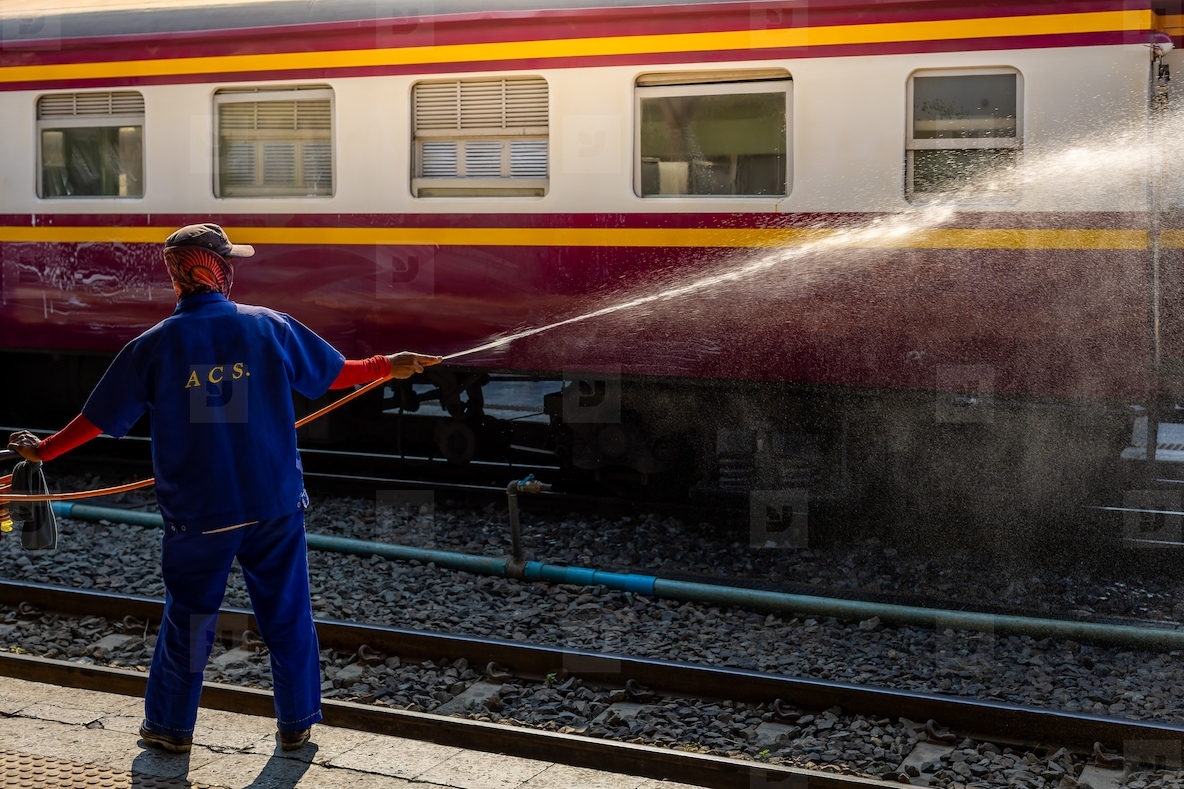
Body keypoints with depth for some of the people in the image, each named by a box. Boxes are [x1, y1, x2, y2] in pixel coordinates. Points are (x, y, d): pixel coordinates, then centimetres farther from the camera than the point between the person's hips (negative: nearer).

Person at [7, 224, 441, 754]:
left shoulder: (154, 345, -6)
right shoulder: (268, 327, -5)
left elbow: (99, 419, 0)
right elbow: (335, 374, 7)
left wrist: (43, 450, 16)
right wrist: (389, 366, 24)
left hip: (197, 512, 0)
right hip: (275, 504, 1)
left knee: (188, 617, 14)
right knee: (287, 612, 13)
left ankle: (170, 726, 27)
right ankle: (296, 724, 22)